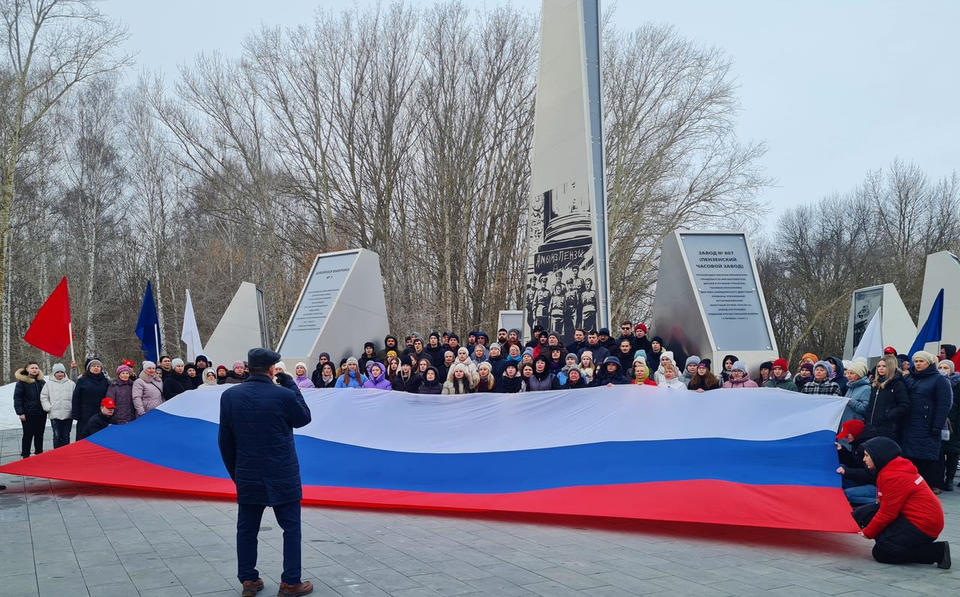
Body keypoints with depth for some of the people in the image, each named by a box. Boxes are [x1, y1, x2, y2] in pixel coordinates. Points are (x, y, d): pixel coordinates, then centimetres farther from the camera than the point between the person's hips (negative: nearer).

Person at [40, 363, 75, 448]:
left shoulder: (71, 383, 6)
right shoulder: (49, 384, 6)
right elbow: (43, 397, 8)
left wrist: (74, 409, -1)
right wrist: (48, 408, -2)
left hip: (68, 415, 1)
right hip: (55, 415, -1)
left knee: (66, 436, 8)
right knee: (57, 436, -1)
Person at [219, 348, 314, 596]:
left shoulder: (229, 395, -3)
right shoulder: (284, 395, -16)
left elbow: (225, 440, 4)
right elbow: (304, 418, 4)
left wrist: (234, 471, 15)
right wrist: (291, 385, 3)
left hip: (247, 476, 4)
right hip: (282, 477, -3)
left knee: (246, 530, 13)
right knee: (291, 528, 7)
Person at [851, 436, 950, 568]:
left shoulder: (893, 476, -21)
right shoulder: (894, 468, 10)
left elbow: (887, 513, -19)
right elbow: (885, 505, 13)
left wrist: (868, 533, -7)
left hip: (923, 525, -10)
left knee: (881, 552, -14)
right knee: (860, 514, 2)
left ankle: (938, 552, -8)